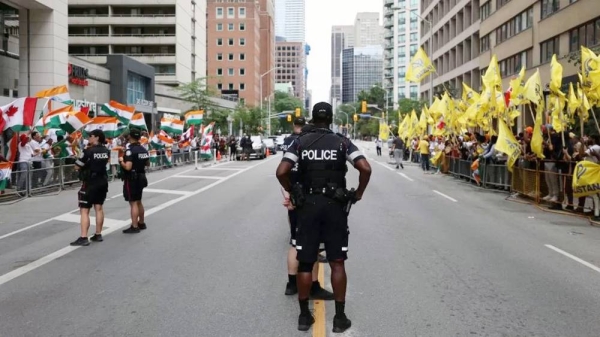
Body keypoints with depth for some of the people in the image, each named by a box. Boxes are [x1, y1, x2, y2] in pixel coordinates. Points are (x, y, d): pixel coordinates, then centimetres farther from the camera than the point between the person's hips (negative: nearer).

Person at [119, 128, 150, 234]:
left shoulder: (130, 150, -19)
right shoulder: (143, 149, 6)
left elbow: (128, 167, -27)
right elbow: (147, 164, 18)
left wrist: (121, 161, -10)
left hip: (131, 179, -8)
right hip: (141, 178, 8)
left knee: (133, 203, -3)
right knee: (138, 201, 19)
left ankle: (134, 227, 0)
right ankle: (141, 223, 29)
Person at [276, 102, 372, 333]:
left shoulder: (300, 142, 2)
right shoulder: (342, 142, 1)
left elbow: (281, 172, -8)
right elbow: (366, 168, -10)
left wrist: (292, 192, 8)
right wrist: (358, 194, 3)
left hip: (307, 205, 1)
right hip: (334, 205, 0)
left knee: (305, 262, 9)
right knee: (337, 262, 6)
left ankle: (304, 315, 17)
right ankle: (340, 317, 12)